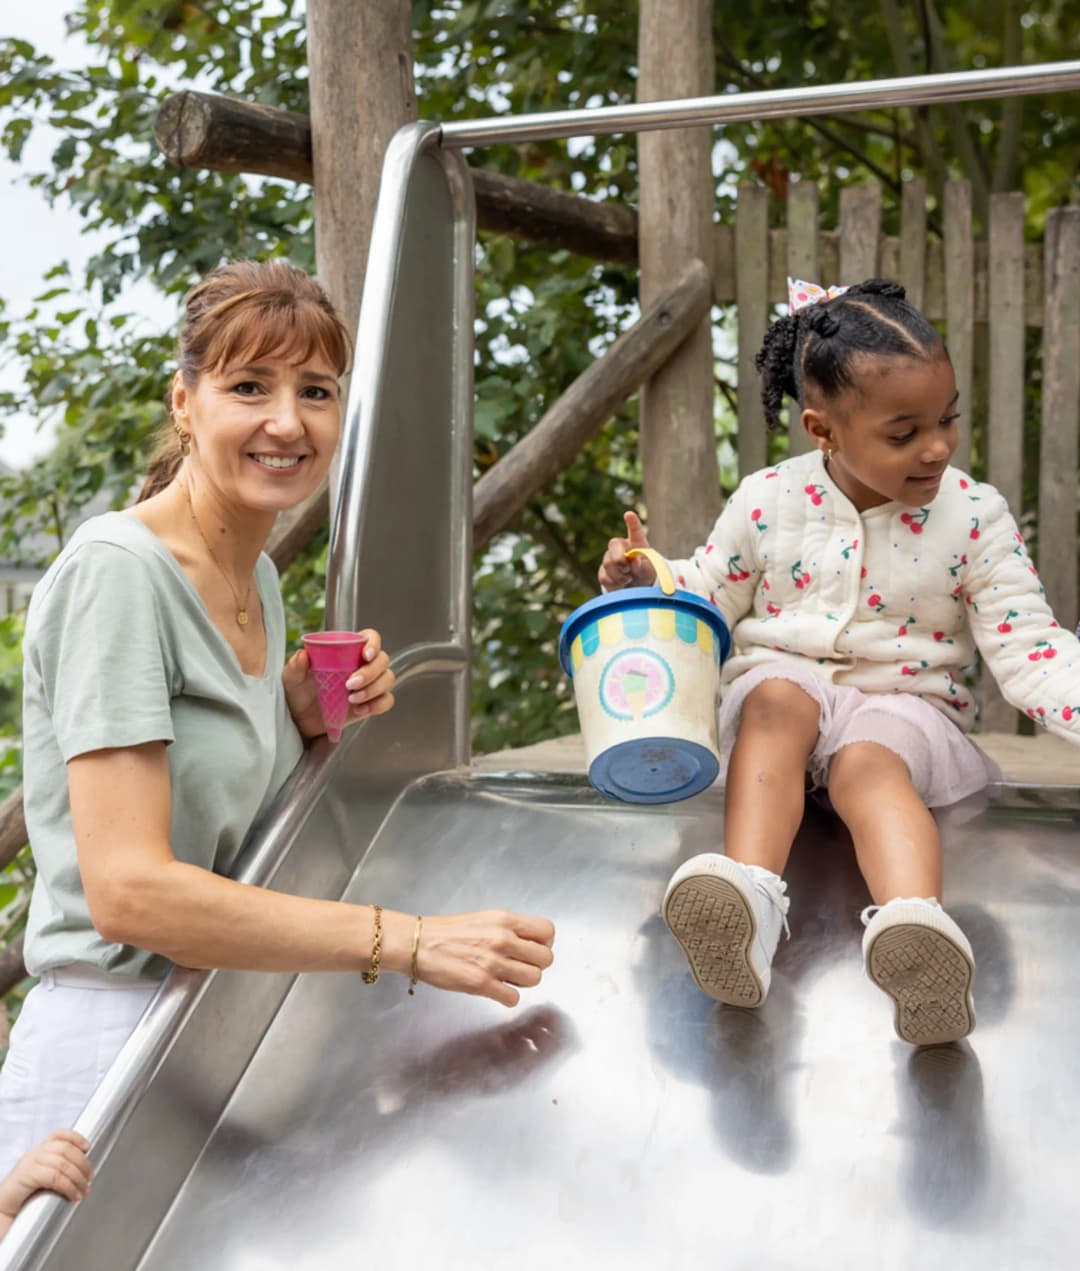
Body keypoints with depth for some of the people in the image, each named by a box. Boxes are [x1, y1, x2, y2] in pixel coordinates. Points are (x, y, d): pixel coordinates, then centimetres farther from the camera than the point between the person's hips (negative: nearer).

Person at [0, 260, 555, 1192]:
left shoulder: (258, 580, 9)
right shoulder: (116, 570, -17)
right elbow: (127, 891, -25)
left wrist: (304, 721, -1)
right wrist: (410, 941, -27)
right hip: (115, 1046, -7)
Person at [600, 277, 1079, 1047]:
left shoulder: (973, 514, -5)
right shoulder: (770, 501, -1)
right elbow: (709, 596, 12)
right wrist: (648, 581, -8)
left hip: (905, 701, -1)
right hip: (785, 676, 1)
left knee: (867, 763, -34)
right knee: (777, 701, -34)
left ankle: (916, 923, -62)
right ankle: (748, 900, -53)